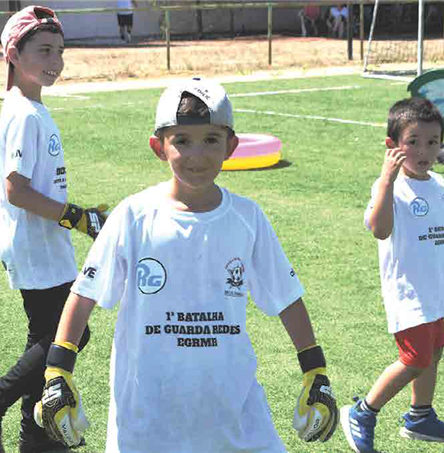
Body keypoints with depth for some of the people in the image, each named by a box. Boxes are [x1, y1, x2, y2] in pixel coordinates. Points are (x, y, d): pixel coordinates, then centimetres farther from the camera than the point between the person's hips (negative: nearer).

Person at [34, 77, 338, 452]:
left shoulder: (246, 218, -1)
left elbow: (286, 298, 7)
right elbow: (85, 295, -1)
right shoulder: (134, 217, -7)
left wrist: (316, 375, 7)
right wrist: (58, 374, -4)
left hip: (234, 403, 1)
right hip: (146, 410, -1)